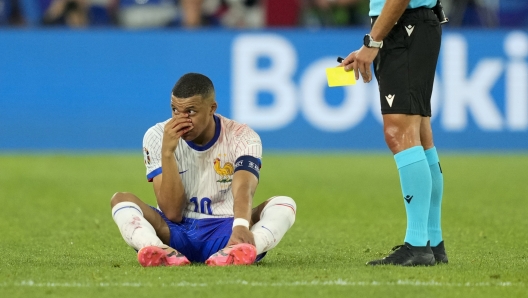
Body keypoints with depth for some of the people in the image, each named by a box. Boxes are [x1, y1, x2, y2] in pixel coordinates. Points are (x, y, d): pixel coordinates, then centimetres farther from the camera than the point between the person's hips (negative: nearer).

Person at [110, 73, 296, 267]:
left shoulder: (242, 138, -8)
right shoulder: (157, 137, -5)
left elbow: (243, 190, -28)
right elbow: (172, 213, -11)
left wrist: (241, 227, -50)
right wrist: (167, 152, -22)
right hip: (176, 235, 1)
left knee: (285, 204, -26)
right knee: (121, 199, -21)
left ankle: (237, 251, -57)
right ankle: (162, 251, -52)